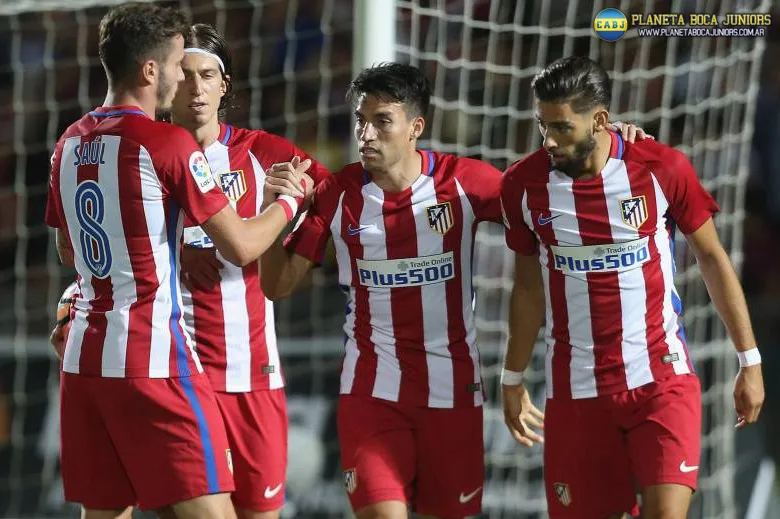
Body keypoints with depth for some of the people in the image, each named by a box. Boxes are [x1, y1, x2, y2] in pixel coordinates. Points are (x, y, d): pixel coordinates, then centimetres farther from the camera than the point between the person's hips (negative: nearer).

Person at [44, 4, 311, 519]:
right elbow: (241, 247, -9)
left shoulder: (70, 143, 11)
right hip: (152, 361, -7)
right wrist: (290, 199, 8)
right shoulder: (169, 144, -11)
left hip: (84, 359, 7)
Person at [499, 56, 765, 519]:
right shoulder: (524, 184, -3)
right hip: (576, 389, 2)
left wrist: (750, 360, 5)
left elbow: (712, 257, 4)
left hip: (662, 378, -2)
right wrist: (513, 379, 17)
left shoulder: (662, 168, -9)